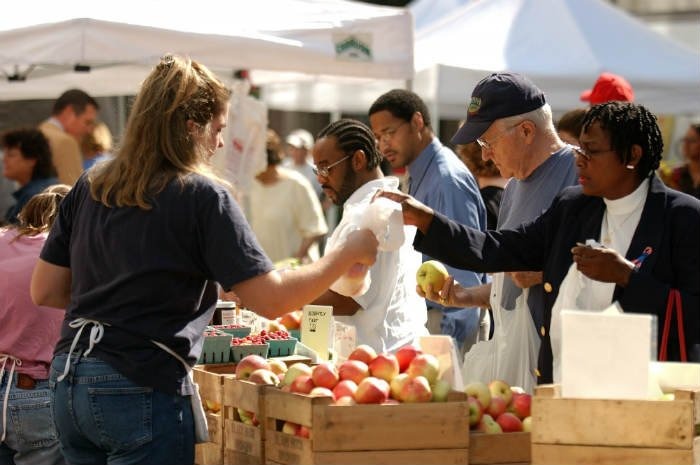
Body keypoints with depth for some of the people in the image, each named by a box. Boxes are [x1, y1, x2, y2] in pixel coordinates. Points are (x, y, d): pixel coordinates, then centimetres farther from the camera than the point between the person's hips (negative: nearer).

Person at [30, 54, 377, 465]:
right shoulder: (204, 196, -8)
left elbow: (44, 292, 12)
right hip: (143, 392, -6)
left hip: (68, 384, 6)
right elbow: (271, 300, -10)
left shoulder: (90, 186, 9)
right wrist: (349, 254, 1)